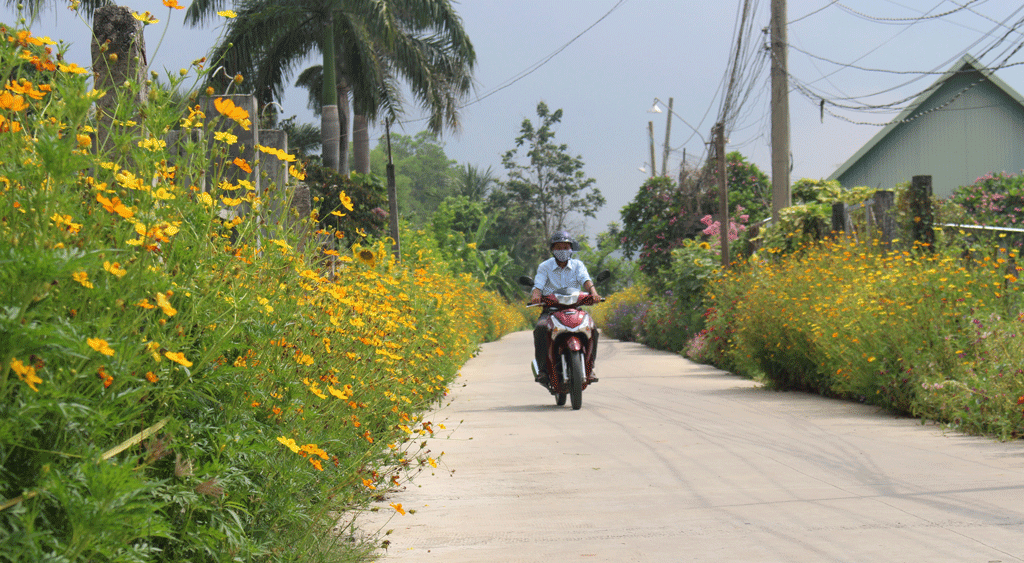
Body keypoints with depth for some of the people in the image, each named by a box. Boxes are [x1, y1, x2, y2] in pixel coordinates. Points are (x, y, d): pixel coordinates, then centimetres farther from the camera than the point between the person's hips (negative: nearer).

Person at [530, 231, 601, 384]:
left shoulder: (578, 265, 9)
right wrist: (535, 295, -33)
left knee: (592, 330, -25)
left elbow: (585, 280, -10)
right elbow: (538, 285, -9)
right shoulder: (544, 267, 6)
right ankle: (542, 368, -24)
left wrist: (593, 292, -32)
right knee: (541, 328, -33)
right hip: (550, 310, -1)